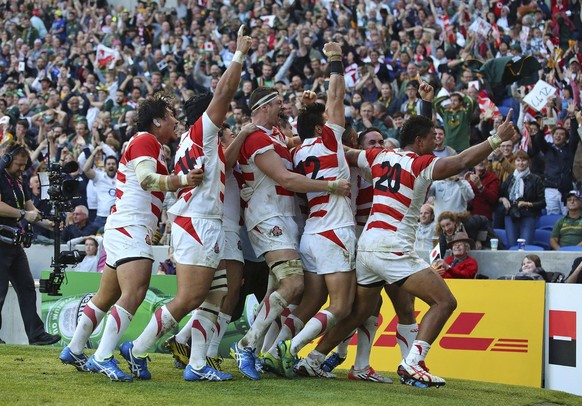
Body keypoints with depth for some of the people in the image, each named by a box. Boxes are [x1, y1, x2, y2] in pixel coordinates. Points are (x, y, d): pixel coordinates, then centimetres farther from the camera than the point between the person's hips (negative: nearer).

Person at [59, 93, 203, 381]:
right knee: (134, 293, -22)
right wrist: (182, 180, -36)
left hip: (121, 228, 11)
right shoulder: (145, 140, -8)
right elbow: (146, 178, -24)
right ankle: (102, 358, -27)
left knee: (107, 297, 16)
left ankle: (74, 350, 24)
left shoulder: (149, 143, 23)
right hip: (131, 228, -11)